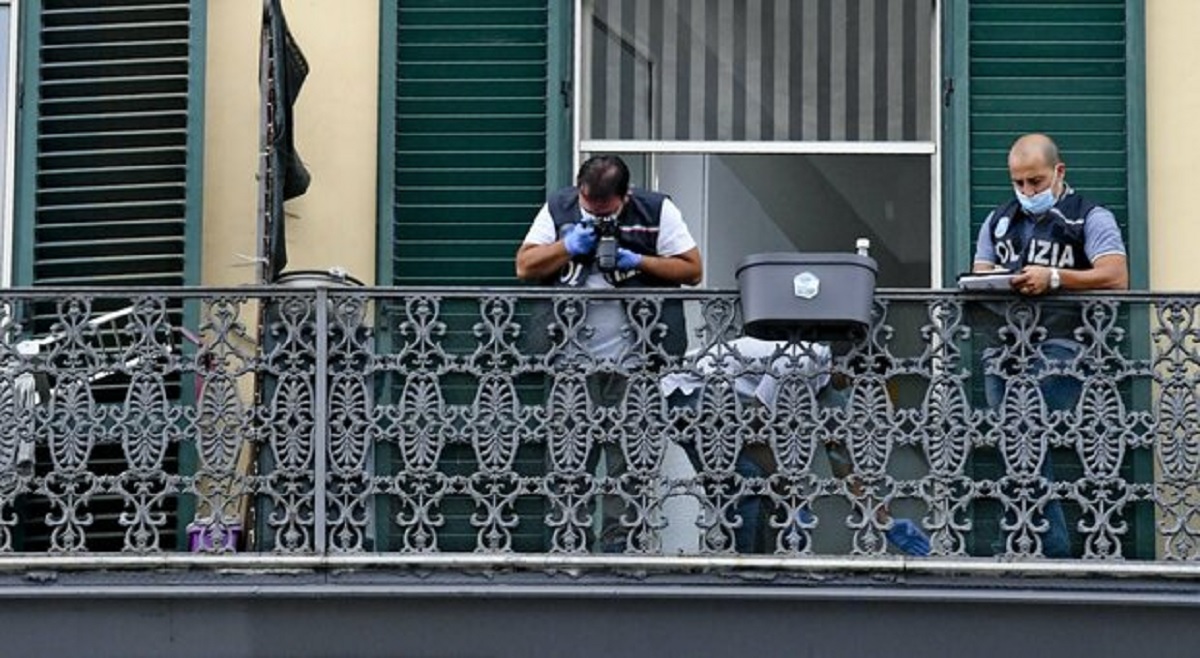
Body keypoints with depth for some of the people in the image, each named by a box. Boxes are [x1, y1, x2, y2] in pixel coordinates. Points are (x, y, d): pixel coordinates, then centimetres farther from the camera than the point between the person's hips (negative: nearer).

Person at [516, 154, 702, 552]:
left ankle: (618, 543, 9)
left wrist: (639, 261, -12)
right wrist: (568, 247, -11)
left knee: (627, 458, 2)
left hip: (633, 360, -1)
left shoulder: (656, 211, -1)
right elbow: (525, 266, 4)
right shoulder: (558, 209, 5)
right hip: (574, 359, 1)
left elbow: (692, 269, 0)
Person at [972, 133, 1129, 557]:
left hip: (1057, 348, -6)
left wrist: (1055, 277, -20)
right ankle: (1054, 552, 6)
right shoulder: (999, 222, 24)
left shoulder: (1091, 218, 5)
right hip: (1003, 344, 6)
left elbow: (1116, 278, -9)